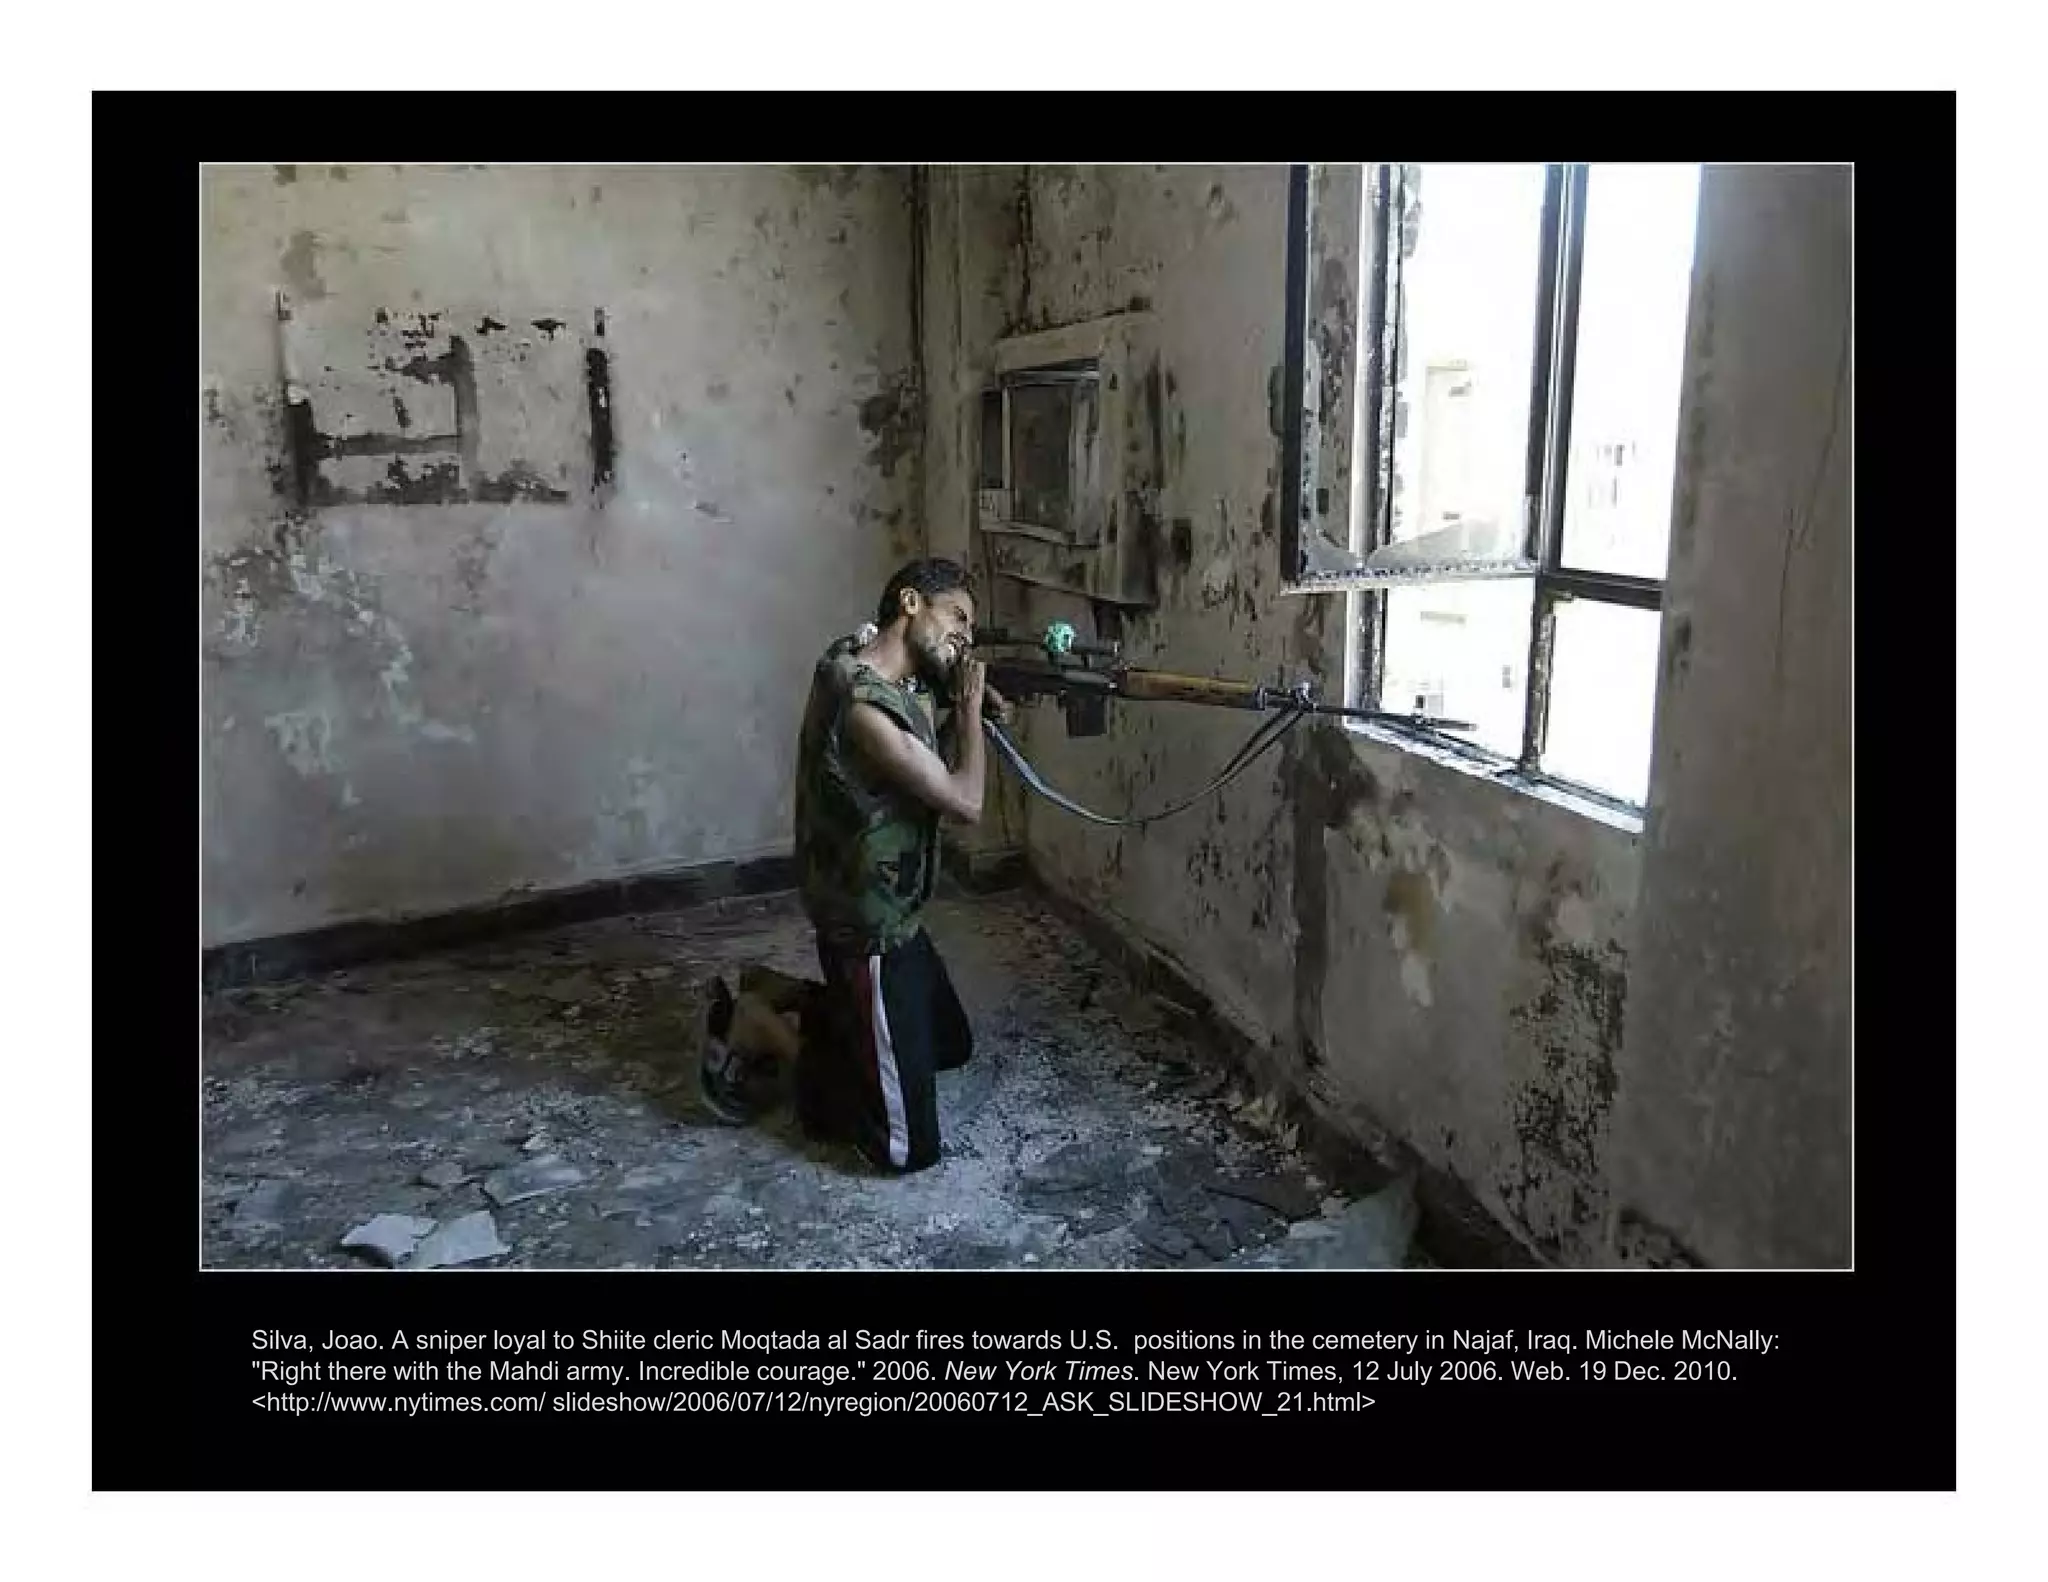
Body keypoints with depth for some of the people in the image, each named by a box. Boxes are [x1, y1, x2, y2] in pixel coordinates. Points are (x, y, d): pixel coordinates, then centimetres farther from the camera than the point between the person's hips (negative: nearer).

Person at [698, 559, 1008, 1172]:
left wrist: (965, 713, -1)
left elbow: (934, 771, 17)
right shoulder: (862, 703, -28)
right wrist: (969, 705, -10)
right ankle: (760, 1028, 8)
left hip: (891, 916, 10)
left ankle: (777, 995, 24)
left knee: (951, 1045, 30)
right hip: (872, 932, -10)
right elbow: (965, 801, -23)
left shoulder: (900, 682, 2)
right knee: (909, 1147, -1)